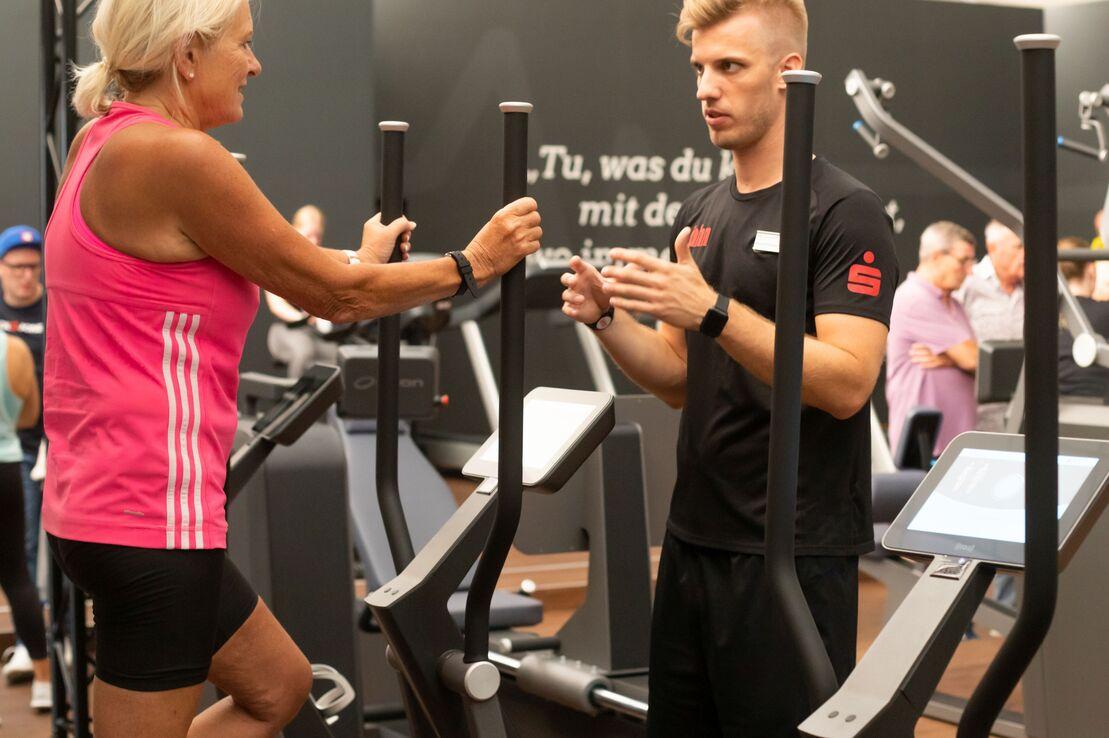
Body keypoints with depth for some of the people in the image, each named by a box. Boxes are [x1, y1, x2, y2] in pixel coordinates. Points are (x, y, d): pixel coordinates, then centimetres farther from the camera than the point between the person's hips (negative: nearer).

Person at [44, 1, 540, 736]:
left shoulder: (108, 142, 11)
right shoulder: (176, 156, -18)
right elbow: (333, 296, -10)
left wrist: (357, 262, 34)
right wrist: (473, 264, 4)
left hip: (109, 500, 10)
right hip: (151, 513, -10)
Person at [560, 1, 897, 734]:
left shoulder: (847, 213, -10)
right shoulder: (699, 213, 12)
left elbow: (847, 383, -20)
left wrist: (712, 309, -27)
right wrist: (609, 319, -4)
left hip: (795, 553, -7)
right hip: (695, 537, 7)